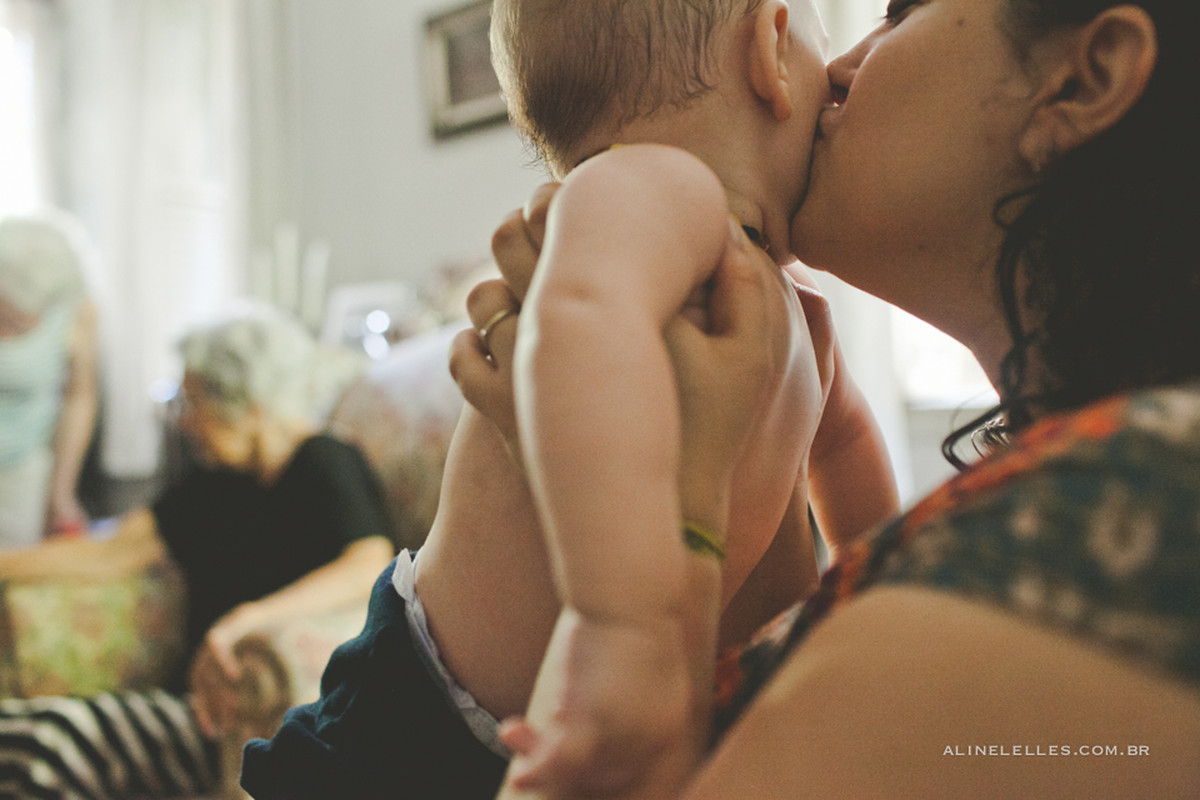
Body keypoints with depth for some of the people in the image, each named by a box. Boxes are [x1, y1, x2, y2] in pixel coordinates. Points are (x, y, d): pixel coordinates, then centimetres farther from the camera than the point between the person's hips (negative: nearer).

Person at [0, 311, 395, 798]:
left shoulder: (326, 466, -9)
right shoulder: (220, 482, 17)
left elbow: (372, 566, -28)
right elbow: (108, 556, 18)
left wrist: (244, 620, -38)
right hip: (197, 697, 8)